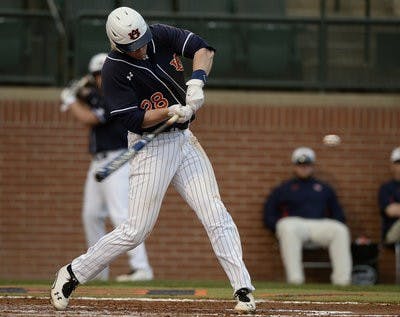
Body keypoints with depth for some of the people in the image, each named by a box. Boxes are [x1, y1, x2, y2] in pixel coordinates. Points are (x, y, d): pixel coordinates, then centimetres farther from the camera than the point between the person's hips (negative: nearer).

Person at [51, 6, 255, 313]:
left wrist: (196, 80, -28)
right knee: (137, 230, -4)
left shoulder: (161, 35, -3)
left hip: (184, 139, 5)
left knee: (216, 215, -5)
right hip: (151, 147, -5)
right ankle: (72, 274, 12)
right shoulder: (114, 70, -16)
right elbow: (134, 120, -18)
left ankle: (243, 288, -6)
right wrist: (172, 111, -31)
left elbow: (203, 48, -10)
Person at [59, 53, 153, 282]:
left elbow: (88, 119, -18)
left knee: (121, 214, -20)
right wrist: (80, 96, 7)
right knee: (91, 215, 14)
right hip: (99, 162, 10)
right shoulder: (99, 95, 13)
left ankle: (141, 267, -25)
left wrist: (70, 100, -3)